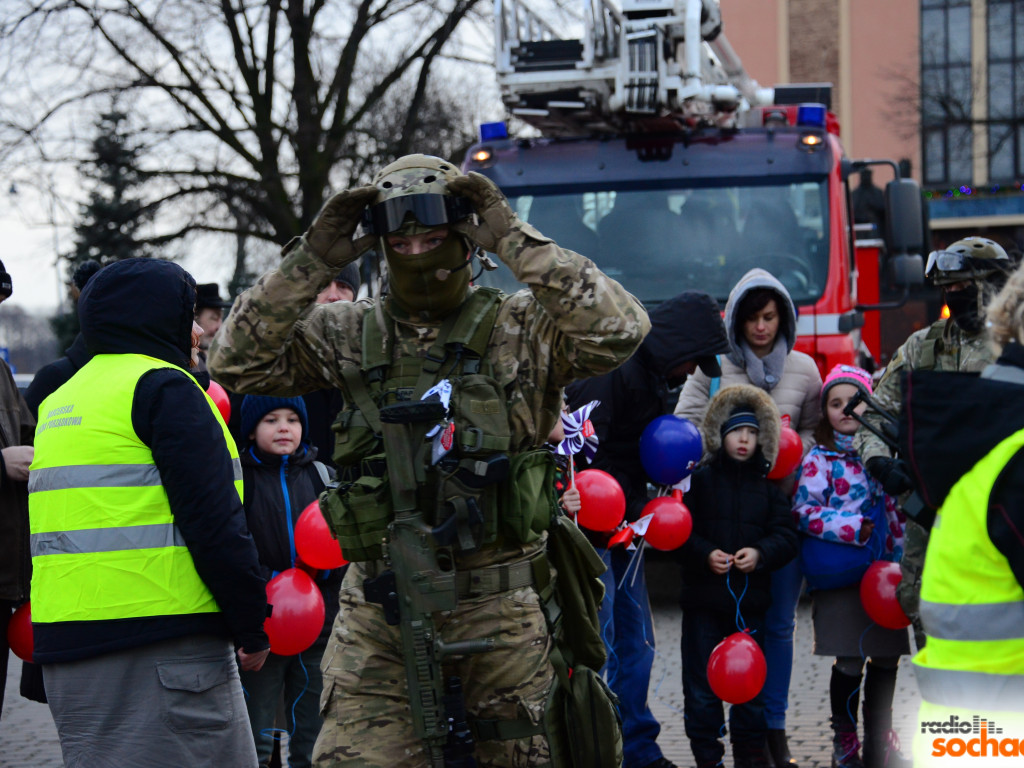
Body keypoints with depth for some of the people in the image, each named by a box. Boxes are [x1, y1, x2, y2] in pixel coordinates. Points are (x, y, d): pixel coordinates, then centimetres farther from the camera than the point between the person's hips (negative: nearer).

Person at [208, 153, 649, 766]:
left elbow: (619, 331, -18)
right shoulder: (351, 334, 7)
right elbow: (239, 362, 0)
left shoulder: (521, 327, -1)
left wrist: (515, 240, -16)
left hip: (499, 610, -1)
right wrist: (312, 261, -8)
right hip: (377, 611, 2)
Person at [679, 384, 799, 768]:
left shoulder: (768, 487, 8)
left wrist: (761, 553, -14)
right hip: (703, 596, -2)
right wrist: (705, 554, -18)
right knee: (701, 679, 1)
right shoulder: (700, 480, 1)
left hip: (751, 599, 2)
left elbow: (787, 534, 3)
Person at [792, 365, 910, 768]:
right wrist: (855, 528, -18)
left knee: (886, 659, 8)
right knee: (849, 663, 0)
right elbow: (804, 511, -12)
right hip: (842, 576, -4)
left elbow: (898, 508, 16)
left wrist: (903, 560, 6)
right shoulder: (819, 459, -2)